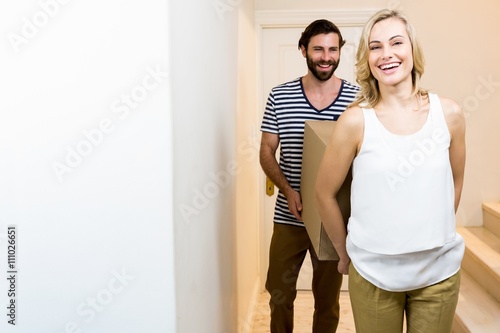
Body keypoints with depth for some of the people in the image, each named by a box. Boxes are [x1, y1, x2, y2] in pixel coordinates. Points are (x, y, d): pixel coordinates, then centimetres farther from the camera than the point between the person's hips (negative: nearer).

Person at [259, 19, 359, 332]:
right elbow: (267, 151, 0)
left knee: (328, 297, 15)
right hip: (289, 216, 1)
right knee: (279, 292, 13)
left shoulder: (357, 98, -3)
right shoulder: (280, 96, -1)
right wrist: (287, 190, -15)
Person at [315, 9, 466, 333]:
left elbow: (455, 183, 10)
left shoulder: (449, 114, -4)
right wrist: (345, 253, 5)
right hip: (373, 273, -2)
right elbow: (325, 193, -3)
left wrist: (437, 237, 12)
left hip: (440, 271, 2)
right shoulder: (355, 121, -12)